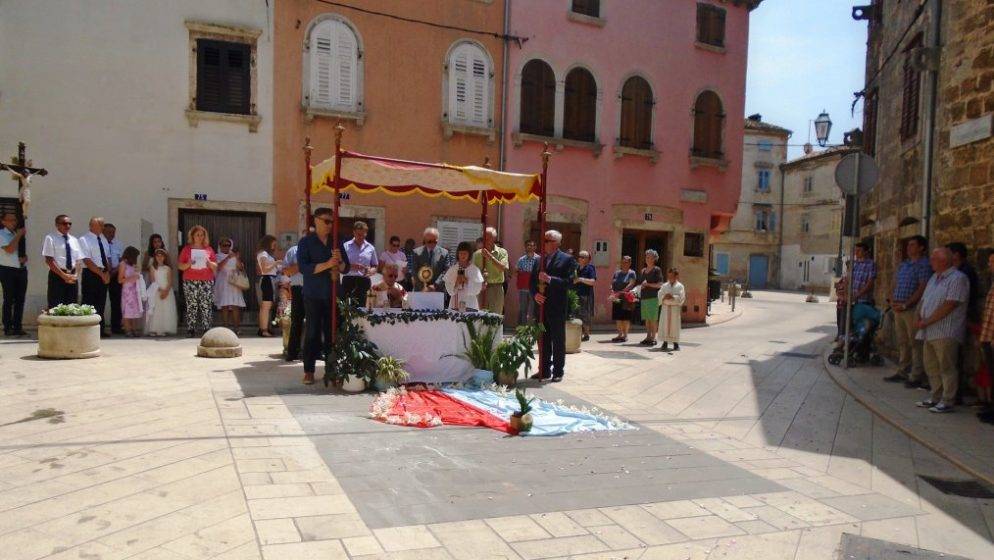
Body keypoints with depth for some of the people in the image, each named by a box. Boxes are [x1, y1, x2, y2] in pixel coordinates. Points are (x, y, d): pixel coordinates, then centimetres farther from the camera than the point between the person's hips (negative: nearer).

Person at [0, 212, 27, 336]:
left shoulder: (20, 233, 12)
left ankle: (18, 327, 12)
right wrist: (19, 235, -13)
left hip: (21, 269, 5)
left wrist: (24, 258, -4)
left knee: (20, 300, 6)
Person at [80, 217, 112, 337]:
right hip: (91, 274, -6)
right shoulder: (84, 240, -8)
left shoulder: (103, 239, 13)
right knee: (89, 304, -4)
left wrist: (108, 272, -1)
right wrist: (102, 273, -15)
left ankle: (100, 330, 15)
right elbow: (87, 261, -14)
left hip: (104, 275, 6)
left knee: (101, 303, 9)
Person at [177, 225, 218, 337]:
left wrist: (208, 262, -7)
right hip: (190, 282, -1)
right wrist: (188, 264, -11)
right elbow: (180, 266, 8)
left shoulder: (208, 249, 13)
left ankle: (206, 329, -3)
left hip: (207, 282, 1)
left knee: (207, 307, -5)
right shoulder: (187, 249, 10)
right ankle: (191, 330, -1)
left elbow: (215, 266, 12)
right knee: (191, 307, -4)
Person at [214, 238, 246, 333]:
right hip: (223, 284, -2)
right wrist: (228, 258, -22)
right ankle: (225, 327, -3)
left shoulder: (234, 256, 15)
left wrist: (238, 259, -7)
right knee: (224, 307, -7)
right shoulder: (218, 256, 7)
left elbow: (241, 269, 7)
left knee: (235, 306, -6)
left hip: (234, 284, 2)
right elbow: (218, 267, -13)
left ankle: (236, 328, -4)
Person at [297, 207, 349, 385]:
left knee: (332, 332, 4)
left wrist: (339, 261, -11)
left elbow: (345, 268, 11)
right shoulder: (306, 242, 1)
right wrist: (327, 264, -21)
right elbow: (303, 267, -11)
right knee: (313, 332, -2)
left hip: (333, 294, 3)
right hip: (313, 295, -3)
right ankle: (309, 370, 3)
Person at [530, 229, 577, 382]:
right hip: (541, 304, 5)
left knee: (558, 339, 3)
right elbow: (533, 280, 12)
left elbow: (569, 282, -13)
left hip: (557, 307, -5)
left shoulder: (567, 260, -4)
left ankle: (558, 372, 11)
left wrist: (549, 279, -22)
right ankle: (544, 370, 19)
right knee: (543, 339, 11)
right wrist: (535, 293, -7)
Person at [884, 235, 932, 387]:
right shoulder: (903, 264, 17)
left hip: (913, 309, -8)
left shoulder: (924, 265, -7)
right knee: (902, 343, 13)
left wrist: (905, 305, -17)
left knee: (915, 344, -4)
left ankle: (916, 377, -1)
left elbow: (922, 289, -15)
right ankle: (902, 372, 21)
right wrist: (892, 301, 2)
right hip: (898, 309, 8)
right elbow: (895, 284, 19)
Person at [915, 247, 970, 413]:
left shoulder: (957, 278, -10)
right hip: (929, 332, 9)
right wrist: (920, 318, 1)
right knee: (931, 366, 13)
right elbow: (924, 300, 20)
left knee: (946, 367, -4)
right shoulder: (934, 278, 19)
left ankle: (947, 401, 1)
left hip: (945, 333, -9)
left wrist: (927, 321, -16)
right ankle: (936, 398, 22)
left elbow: (949, 305, -18)